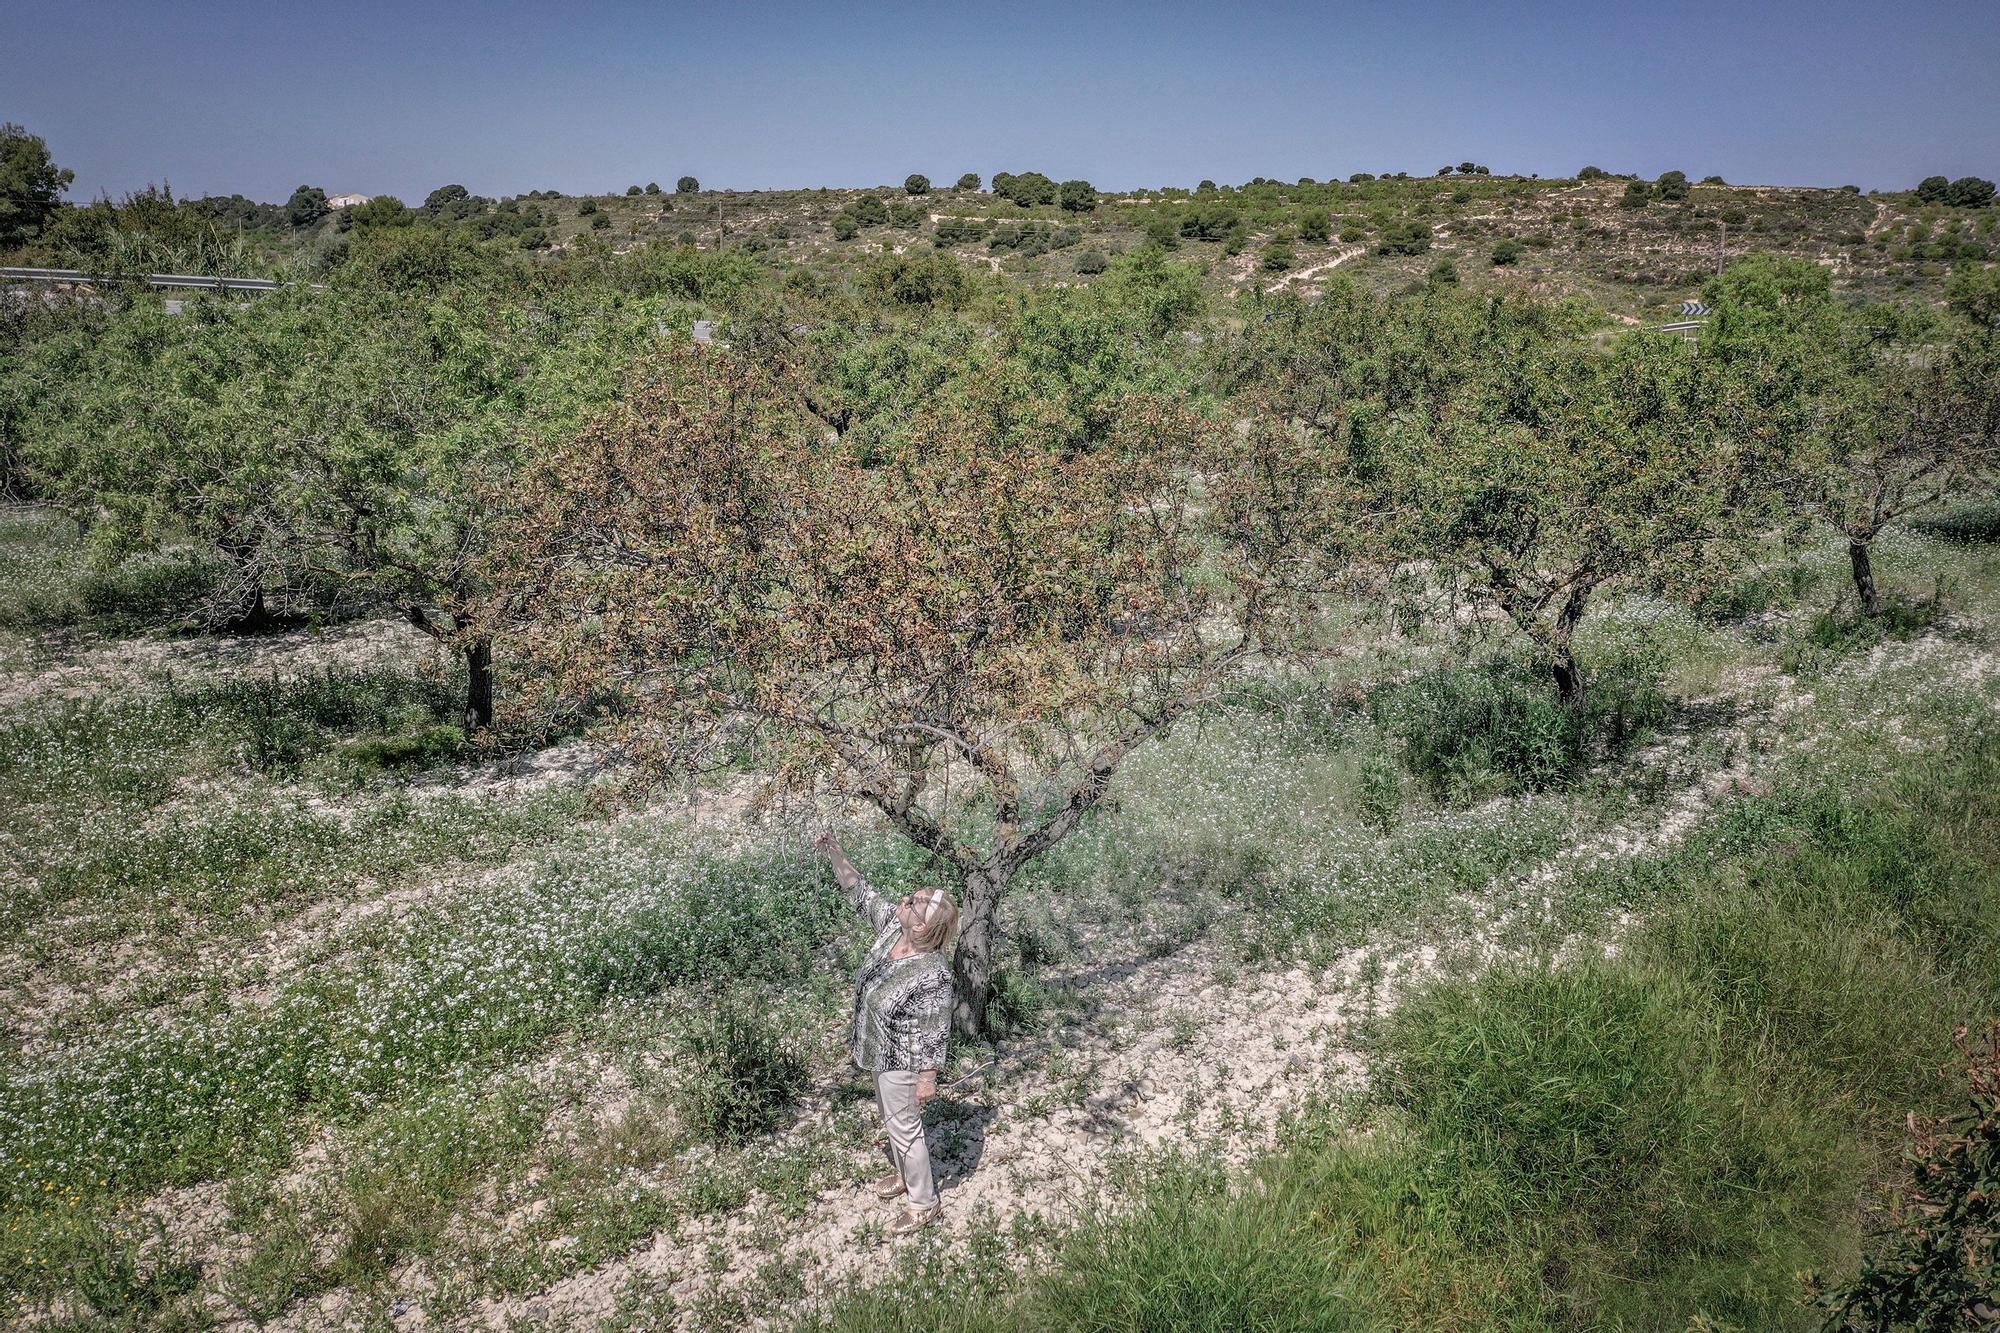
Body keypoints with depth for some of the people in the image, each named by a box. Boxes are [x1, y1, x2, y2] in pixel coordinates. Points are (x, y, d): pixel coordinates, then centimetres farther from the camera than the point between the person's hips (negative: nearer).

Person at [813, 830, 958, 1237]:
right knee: (890, 1118, 28)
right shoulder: (891, 927, -15)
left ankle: (923, 1202, 31)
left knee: (904, 1127, 10)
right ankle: (903, 1174, 52)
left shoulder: (932, 974, -35)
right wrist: (834, 854, -14)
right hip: (880, 1051, 8)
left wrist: (928, 1078, -19)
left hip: (902, 1061, -8)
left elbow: (935, 1032, -26)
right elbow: (860, 893, -4)